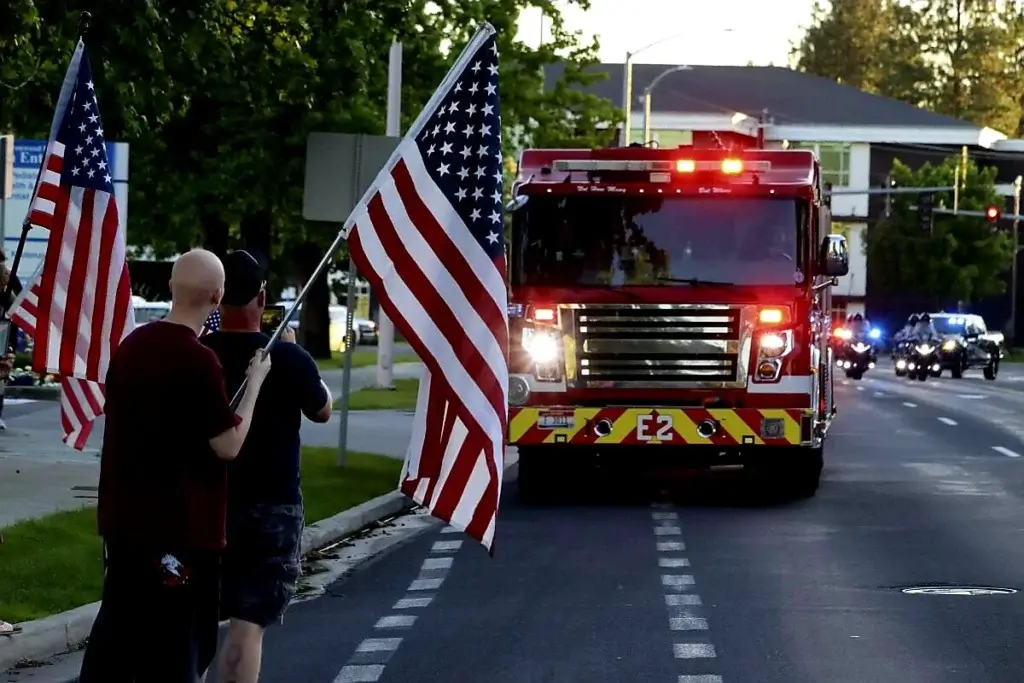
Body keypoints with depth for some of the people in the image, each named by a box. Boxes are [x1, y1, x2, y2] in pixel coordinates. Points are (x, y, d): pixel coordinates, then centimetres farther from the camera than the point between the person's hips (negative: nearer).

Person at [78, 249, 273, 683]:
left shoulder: (132, 345, 5)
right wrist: (255, 381, -4)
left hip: (124, 519, 8)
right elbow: (228, 445, -14)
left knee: (117, 629, 16)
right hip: (178, 528, -8)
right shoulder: (199, 361, -18)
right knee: (173, 647, -1)